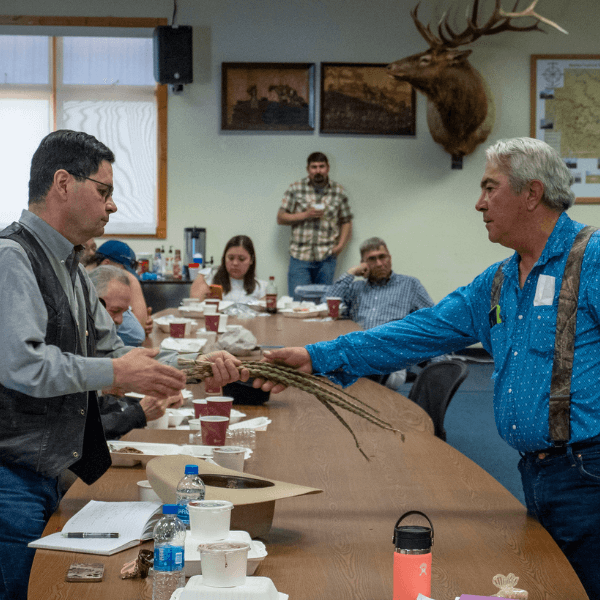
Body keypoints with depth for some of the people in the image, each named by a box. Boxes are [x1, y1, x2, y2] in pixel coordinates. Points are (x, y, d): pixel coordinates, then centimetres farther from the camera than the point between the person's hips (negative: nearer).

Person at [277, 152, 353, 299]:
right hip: (300, 255, -1)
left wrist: (340, 245, -1)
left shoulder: (338, 192, 8)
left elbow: (346, 222, 14)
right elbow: (280, 218, 4)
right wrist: (305, 215, -10)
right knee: (297, 301, -6)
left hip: (326, 258, 1)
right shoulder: (295, 189, 3)